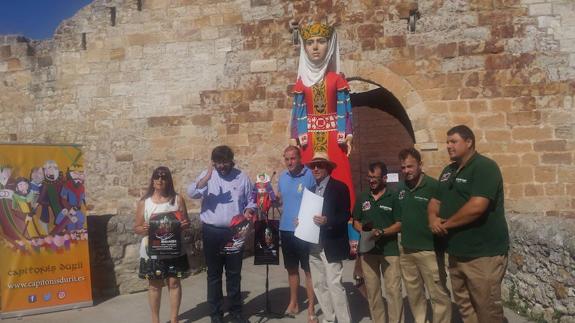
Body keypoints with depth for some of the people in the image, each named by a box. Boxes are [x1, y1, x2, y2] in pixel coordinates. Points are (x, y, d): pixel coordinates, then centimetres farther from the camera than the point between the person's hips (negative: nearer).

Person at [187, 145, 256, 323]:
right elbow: (191, 193, -16)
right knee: (214, 274, 9)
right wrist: (207, 177, -29)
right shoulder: (206, 175, 0)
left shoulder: (242, 177, 2)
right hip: (212, 232, -1)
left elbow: (250, 201, 8)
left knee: (234, 274, 11)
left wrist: (249, 211, -13)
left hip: (234, 232, 1)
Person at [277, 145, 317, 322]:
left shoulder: (310, 175, -11)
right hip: (286, 229, 5)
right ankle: (293, 303, 32)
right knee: (291, 268, 17)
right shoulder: (282, 176, 6)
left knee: (308, 269, 4)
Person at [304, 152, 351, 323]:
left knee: (334, 285, -8)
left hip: (330, 245, -7)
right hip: (313, 245, 7)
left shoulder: (339, 187, -7)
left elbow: (346, 215, -12)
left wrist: (327, 221, -27)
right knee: (319, 285, 13)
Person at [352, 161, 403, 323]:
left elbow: (400, 224, -5)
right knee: (372, 290, 10)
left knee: (394, 290, -4)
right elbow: (356, 222, 14)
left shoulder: (393, 197, -2)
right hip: (367, 249, 4)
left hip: (389, 249, -3)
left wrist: (381, 232, -19)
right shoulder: (362, 198, 10)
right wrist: (364, 231, -7)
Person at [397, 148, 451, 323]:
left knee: (438, 294, 0)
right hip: (406, 250, 6)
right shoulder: (400, 188, 8)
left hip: (429, 250, -6)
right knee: (414, 293, 17)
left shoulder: (433, 185, -13)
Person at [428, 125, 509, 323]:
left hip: (483, 253, -8)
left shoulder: (484, 167, -13)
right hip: (456, 252, 8)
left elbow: (476, 207, -25)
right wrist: (433, 218, -4)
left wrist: (446, 223, -13)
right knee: (464, 304, 17)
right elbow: (435, 201, 19)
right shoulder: (448, 171, 13)